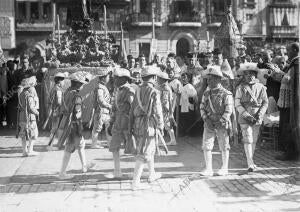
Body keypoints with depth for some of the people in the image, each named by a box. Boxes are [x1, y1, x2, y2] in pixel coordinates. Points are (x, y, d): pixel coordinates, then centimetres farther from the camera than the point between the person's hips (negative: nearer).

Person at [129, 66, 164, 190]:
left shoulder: (138, 91, 7)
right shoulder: (154, 93, -13)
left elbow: (132, 110, 10)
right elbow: (158, 112, -13)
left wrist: (131, 126, 16)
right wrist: (161, 127, -2)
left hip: (138, 125, 7)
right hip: (149, 126, -7)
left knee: (151, 149, 25)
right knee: (143, 154, -4)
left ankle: (152, 175, 39)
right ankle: (135, 182, -5)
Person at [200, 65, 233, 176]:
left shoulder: (226, 94, -8)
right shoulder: (206, 93, 8)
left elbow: (228, 110, -11)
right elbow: (202, 107, 8)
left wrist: (220, 122, -18)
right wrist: (206, 119, -8)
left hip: (222, 125, -4)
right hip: (209, 124, 4)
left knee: (224, 147, 7)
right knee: (206, 146, -2)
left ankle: (224, 168, 20)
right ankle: (208, 169, 4)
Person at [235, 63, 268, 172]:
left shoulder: (261, 87, 5)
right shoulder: (241, 88, 0)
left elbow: (265, 102, 7)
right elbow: (237, 104, -2)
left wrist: (260, 114, -7)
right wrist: (246, 115, -13)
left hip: (257, 118, 3)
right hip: (244, 118, -3)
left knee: (254, 140, 10)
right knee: (247, 140, -9)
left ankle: (250, 160, 24)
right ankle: (250, 164, -10)